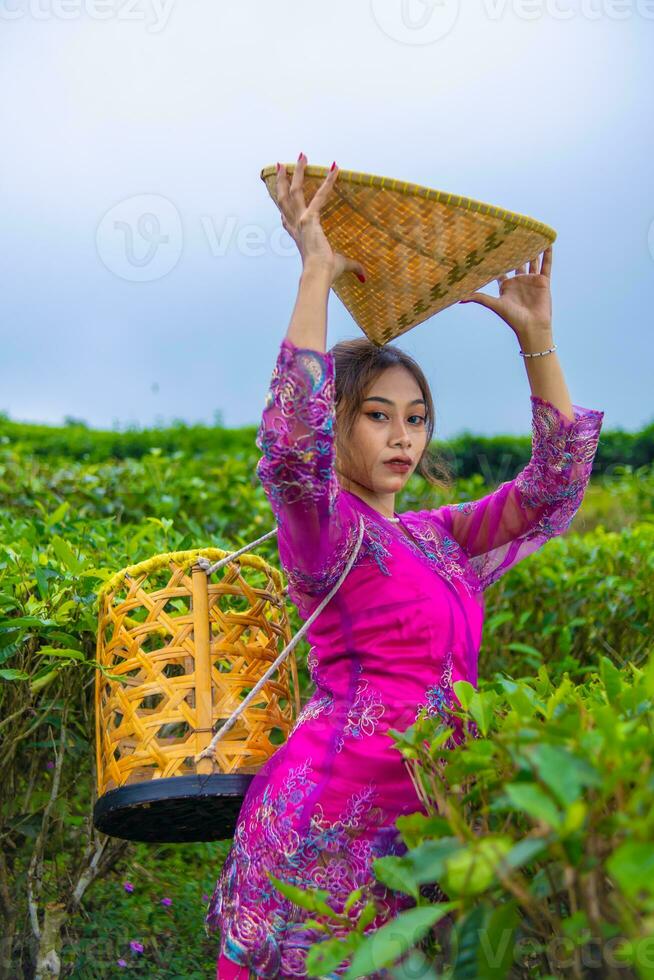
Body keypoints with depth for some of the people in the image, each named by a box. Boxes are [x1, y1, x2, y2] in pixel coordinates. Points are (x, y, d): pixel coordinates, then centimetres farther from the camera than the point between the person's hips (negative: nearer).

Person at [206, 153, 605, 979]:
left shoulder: (442, 537, 13)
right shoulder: (324, 529, -6)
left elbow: (555, 481, 14)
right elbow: (292, 439, -26)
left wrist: (536, 338, 8)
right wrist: (317, 273, -20)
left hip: (411, 821, 6)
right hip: (325, 814, -6)